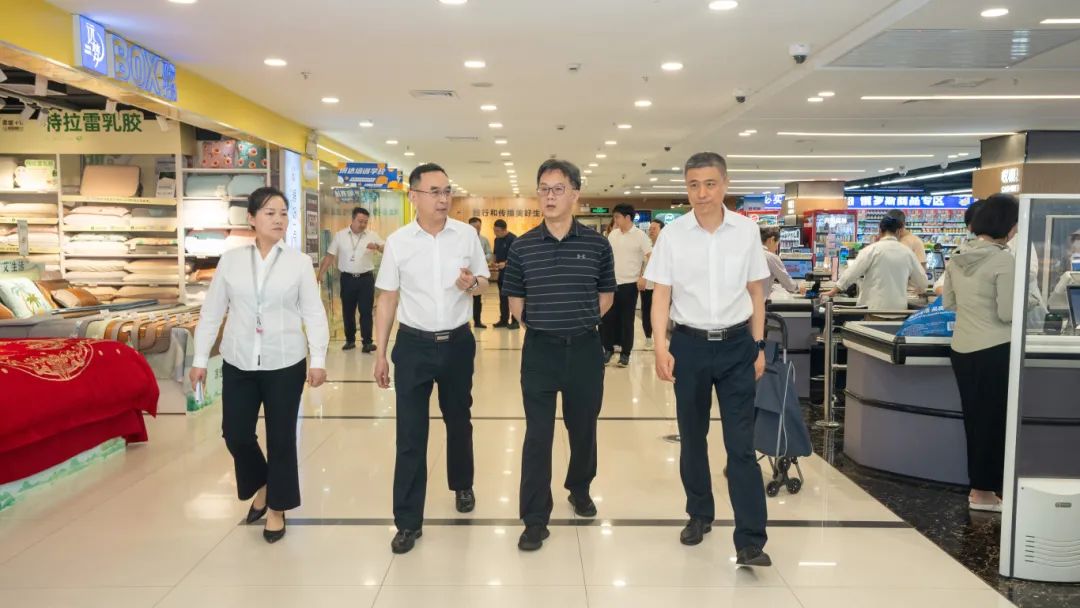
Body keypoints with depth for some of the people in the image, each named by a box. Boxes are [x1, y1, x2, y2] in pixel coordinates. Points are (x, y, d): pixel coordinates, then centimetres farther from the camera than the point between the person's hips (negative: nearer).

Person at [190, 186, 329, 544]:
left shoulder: (299, 263, -2)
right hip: (238, 363, 2)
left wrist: (318, 360, -11)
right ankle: (261, 486, 36)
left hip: (285, 364, -2)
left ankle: (277, 507, 25)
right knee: (235, 433, 6)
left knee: (281, 437, 5)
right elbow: (212, 312, 6)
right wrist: (200, 358, 4)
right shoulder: (230, 261, 3)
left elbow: (314, 314, -3)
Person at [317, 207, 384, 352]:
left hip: (366, 278, -1)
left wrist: (377, 246, -27)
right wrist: (320, 274, -2)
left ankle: (367, 342, 3)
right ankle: (350, 340, 21)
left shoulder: (372, 235, 0)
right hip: (347, 279, 1)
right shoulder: (340, 235, 2)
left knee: (366, 311, -1)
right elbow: (330, 256, 4)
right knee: (347, 311, 9)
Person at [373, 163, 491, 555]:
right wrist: (380, 353, -2)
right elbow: (387, 300, -1)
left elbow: (484, 281, 8)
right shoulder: (397, 242, -6)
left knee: (458, 420, 19)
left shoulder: (467, 234, -2)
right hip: (414, 345, -1)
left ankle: (462, 486, 44)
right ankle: (408, 522, 10)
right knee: (410, 434, 1)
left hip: (458, 342, 2)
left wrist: (472, 283, -17)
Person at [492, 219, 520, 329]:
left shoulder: (513, 239, -13)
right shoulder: (497, 239, 11)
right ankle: (503, 320, 20)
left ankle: (515, 321, 3)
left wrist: (505, 263, -26)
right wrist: (495, 263, 1)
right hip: (502, 272, 7)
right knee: (502, 297, 11)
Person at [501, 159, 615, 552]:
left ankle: (580, 488, 40)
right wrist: (540, 327, 7)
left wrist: (579, 324, 9)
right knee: (538, 435, 0)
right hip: (540, 350, 0)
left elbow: (606, 296, 9)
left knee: (583, 427, 16)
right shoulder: (523, 246, -1)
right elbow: (516, 301, 9)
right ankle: (535, 519, 8)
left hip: (585, 348, 1)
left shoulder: (597, 244, -2)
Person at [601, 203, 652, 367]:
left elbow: (651, 257, -9)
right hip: (611, 283, 5)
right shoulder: (613, 234, 7)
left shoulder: (640, 235, -7)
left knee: (626, 320, 3)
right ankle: (608, 349, 19)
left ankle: (625, 353, 12)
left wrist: (643, 278, -16)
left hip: (629, 284, -4)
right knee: (606, 318, 5)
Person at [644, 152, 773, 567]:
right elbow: (661, 295, -2)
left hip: (737, 345, 0)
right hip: (690, 344, 1)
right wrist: (661, 347, -12)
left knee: (741, 444, -1)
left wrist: (759, 346, 4)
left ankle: (750, 541, 5)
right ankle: (699, 514, 33)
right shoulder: (672, 234, -4)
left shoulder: (747, 231, -1)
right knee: (692, 438, 13)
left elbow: (756, 292, 6)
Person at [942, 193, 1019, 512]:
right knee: (994, 421, 6)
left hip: (962, 349, 7)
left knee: (974, 419, 16)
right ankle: (984, 491, 14)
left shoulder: (958, 257, 5)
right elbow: (1007, 314, -16)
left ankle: (979, 486, 25)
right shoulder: (1004, 260, -15)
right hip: (994, 351, -7)